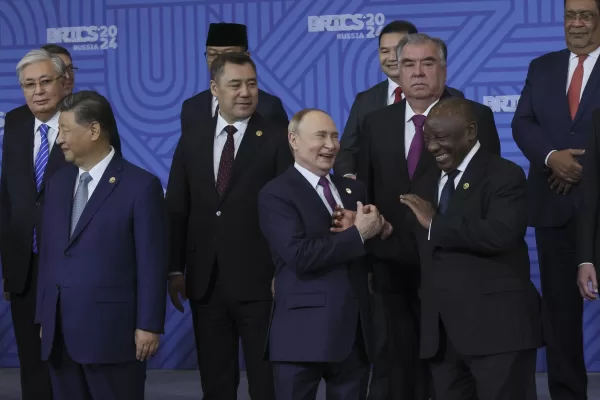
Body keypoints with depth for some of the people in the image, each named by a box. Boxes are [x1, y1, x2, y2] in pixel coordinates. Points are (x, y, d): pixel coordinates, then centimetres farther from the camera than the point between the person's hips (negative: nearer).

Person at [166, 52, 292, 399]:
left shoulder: (276, 139, -5)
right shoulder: (193, 135, 7)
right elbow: (177, 205, 8)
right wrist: (175, 269, 5)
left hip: (257, 281, -4)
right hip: (205, 280, 4)